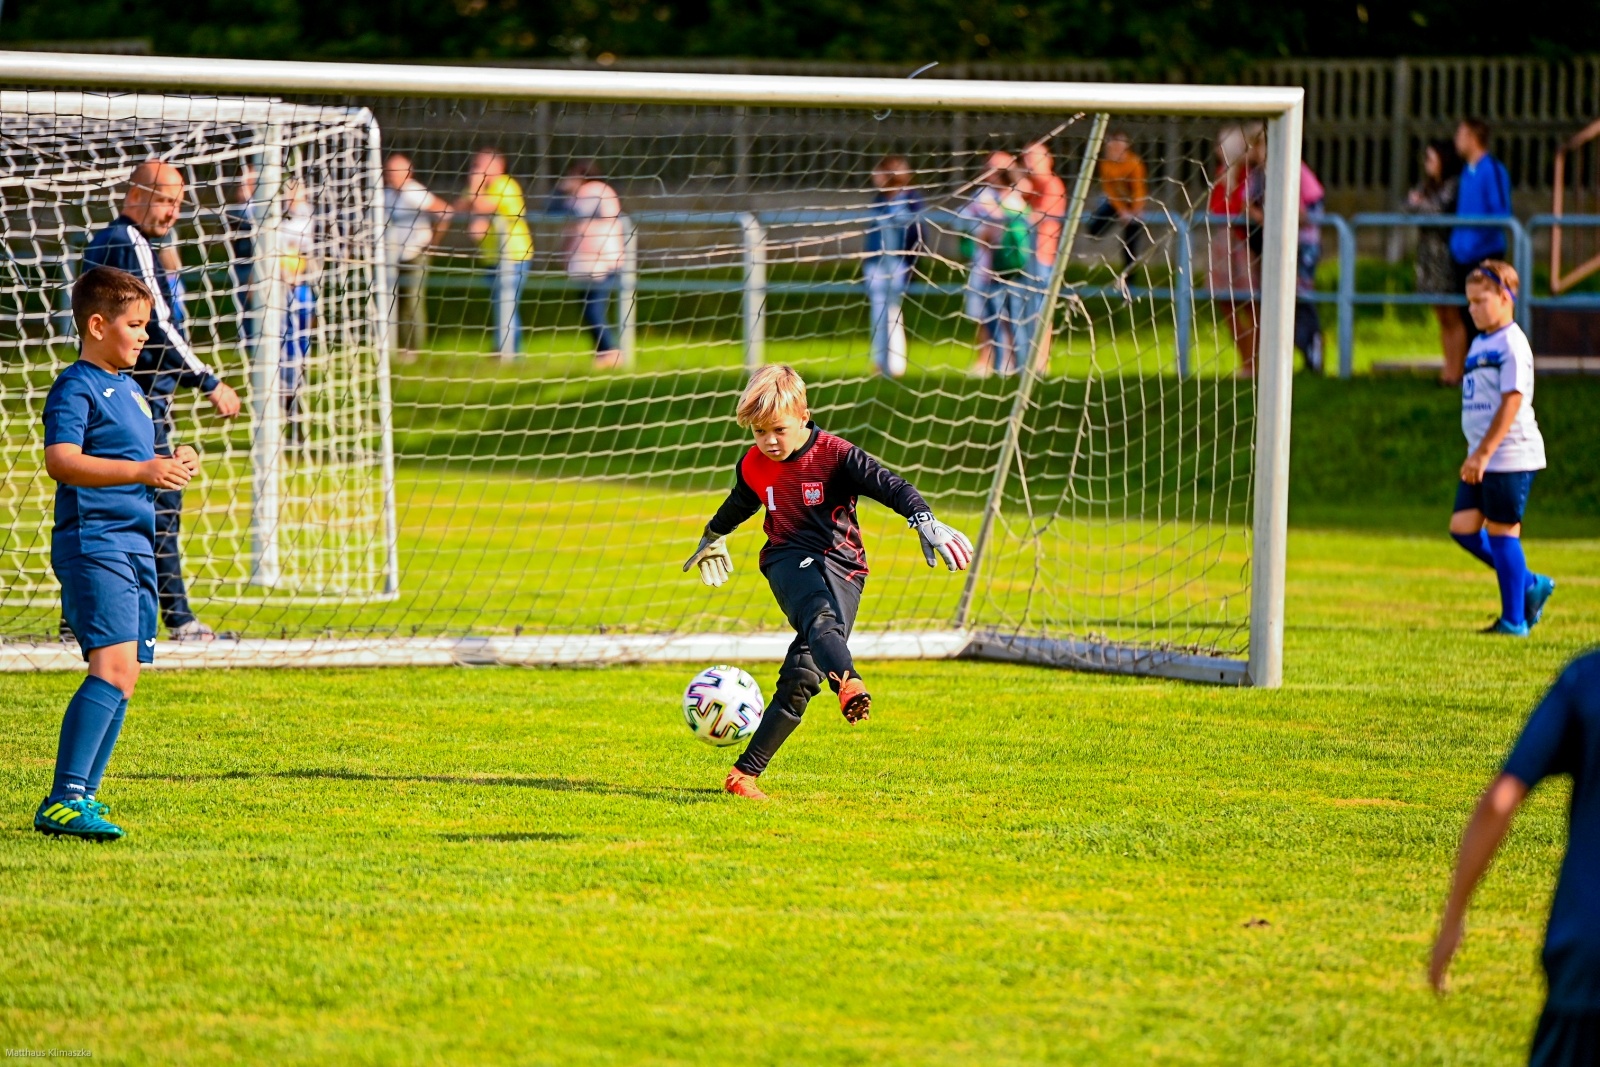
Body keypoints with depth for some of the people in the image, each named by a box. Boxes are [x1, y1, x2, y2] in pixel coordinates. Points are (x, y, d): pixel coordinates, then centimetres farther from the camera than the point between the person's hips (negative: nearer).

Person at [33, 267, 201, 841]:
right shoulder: (76, 386, -8)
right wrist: (141, 471, -31)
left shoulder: (128, 388, 21)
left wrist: (170, 466, 12)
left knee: (124, 677, 9)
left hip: (134, 543, 10)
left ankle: (82, 798, 15)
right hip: (93, 542, -10)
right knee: (114, 665, -21)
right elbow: (61, 461, -23)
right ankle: (64, 801, -26)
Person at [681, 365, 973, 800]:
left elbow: (889, 485, -18)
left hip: (841, 565, -1)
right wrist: (713, 538, 47)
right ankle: (849, 686, -68)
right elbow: (738, 506, 28)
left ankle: (747, 773, -4)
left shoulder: (835, 455, -8)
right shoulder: (753, 467, 5)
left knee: (802, 677, -11)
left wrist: (927, 523, -34)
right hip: (789, 560, 1)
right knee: (820, 618, -36)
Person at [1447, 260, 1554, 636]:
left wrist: (1483, 454, -23)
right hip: (1482, 459, 9)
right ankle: (1530, 584, 17)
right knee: (1463, 527, 3)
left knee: (1501, 531, -4)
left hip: (1510, 455, -9)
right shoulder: (1479, 344, 16)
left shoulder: (1512, 344, -12)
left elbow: (1511, 402, -19)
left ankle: (1514, 620, 4)